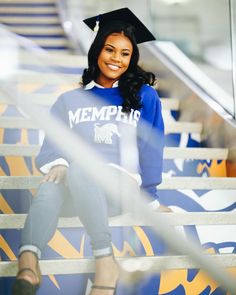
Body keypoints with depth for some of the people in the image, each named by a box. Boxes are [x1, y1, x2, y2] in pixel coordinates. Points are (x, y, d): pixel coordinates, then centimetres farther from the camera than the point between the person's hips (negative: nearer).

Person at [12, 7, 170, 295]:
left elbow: (151, 146, 10)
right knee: (56, 176, -36)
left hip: (121, 185, -2)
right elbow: (54, 143, 4)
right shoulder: (70, 100, 16)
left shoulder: (144, 97, 13)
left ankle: (104, 259, -42)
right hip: (75, 188, 2)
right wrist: (58, 164, -19)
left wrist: (149, 197, 5)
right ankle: (28, 258, -56)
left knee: (79, 167, -37)